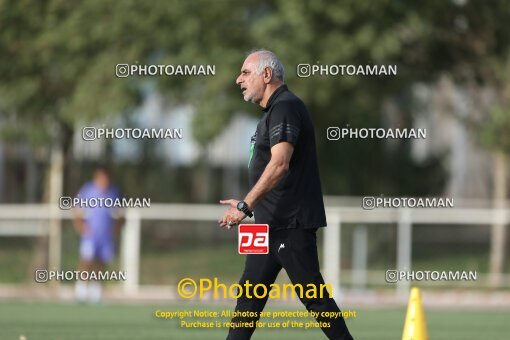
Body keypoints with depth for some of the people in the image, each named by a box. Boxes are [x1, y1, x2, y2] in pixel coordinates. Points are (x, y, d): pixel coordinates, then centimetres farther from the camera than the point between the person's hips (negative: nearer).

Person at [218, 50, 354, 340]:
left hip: (292, 223, -11)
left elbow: (279, 164, -26)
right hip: (272, 224, 11)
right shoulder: (274, 109, 18)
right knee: (250, 292, 9)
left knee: (313, 294, -8)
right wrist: (248, 207, 22)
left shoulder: (285, 107, -14)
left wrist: (245, 206, -29)